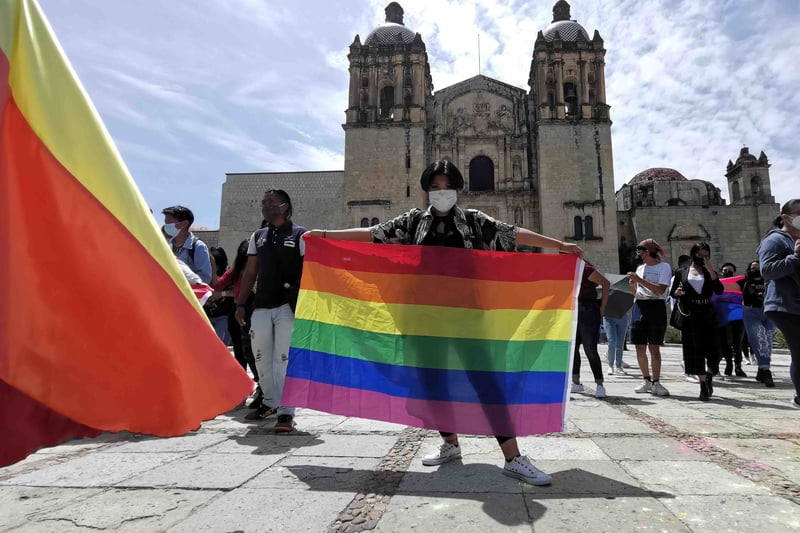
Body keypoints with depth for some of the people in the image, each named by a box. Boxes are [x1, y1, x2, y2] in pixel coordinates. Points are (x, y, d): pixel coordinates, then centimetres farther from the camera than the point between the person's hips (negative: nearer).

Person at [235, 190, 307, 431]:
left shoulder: (300, 235, 0)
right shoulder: (257, 236, 16)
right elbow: (250, 272, 17)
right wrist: (240, 304, 11)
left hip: (288, 306, -5)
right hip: (261, 305, 6)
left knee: (284, 358, -7)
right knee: (261, 357, 11)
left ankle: (285, 412, -1)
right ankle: (270, 402, 29)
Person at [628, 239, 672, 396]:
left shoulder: (664, 267, -1)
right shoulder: (640, 268, 16)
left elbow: (660, 290, -15)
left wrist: (639, 280, -18)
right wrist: (632, 284, -1)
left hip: (656, 308, -5)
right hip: (639, 307, 6)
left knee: (654, 348, -6)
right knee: (640, 348, 5)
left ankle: (656, 382, 0)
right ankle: (646, 380, 17)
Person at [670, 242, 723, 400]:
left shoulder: (710, 273, 10)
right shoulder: (681, 273, 8)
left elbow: (719, 290, -5)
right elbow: (672, 292, 11)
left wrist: (711, 271, -12)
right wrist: (676, 293, -12)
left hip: (707, 315, 1)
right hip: (689, 316, -1)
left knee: (710, 347, -2)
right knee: (694, 350, -1)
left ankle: (707, 375, 27)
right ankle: (704, 384, 8)